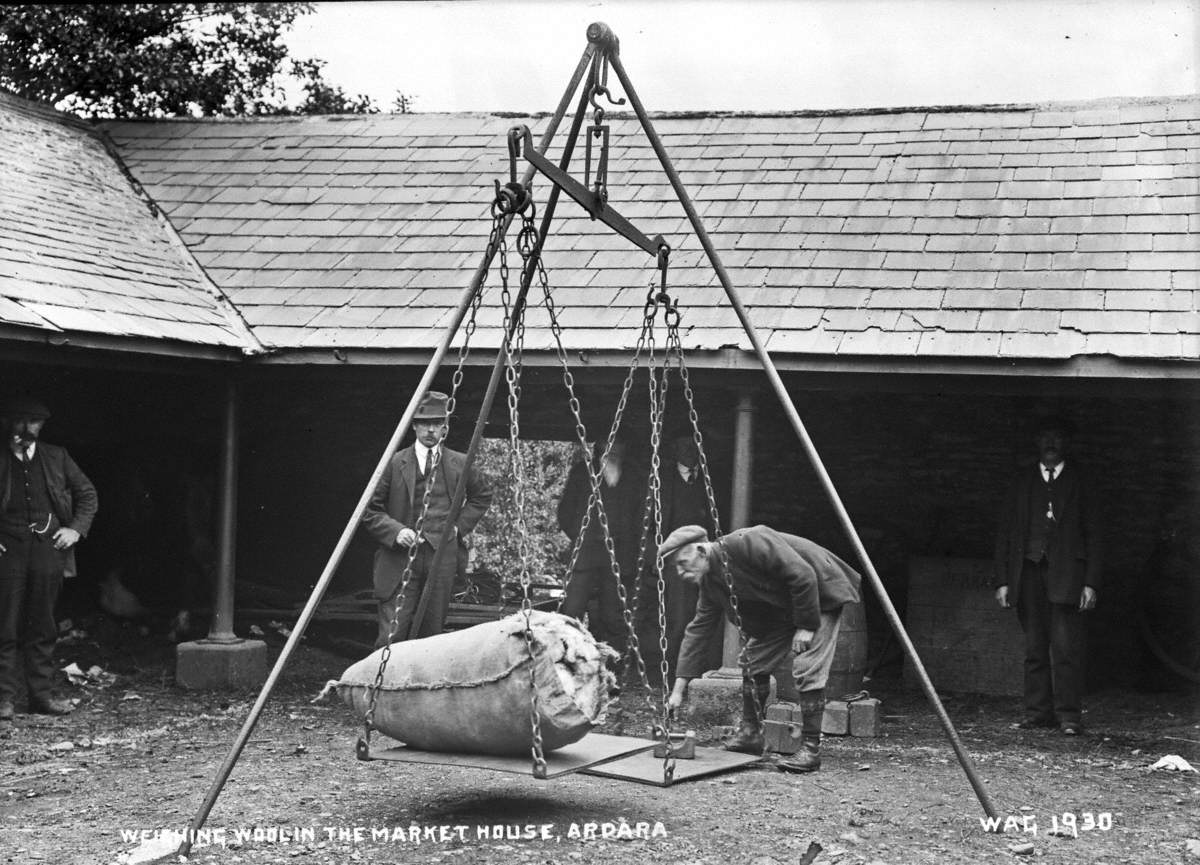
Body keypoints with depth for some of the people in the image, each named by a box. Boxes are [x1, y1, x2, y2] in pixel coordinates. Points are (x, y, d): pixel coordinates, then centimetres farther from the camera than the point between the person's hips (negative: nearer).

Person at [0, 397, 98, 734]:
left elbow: (88, 495, 15)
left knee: (42, 628, 10)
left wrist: (76, 529, 2)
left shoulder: (57, 458, 10)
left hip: (49, 551, 3)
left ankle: (42, 694, 18)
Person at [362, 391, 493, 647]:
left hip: (442, 560, 3)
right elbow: (370, 511, 2)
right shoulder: (395, 463, -1)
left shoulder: (459, 464, 7)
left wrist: (460, 525, 10)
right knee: (391, 635, -10)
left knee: (431, 633, 6)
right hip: (400, 561, -3)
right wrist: (395, 531, -14)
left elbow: (483, 496, 24)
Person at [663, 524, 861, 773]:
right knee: (754, 661, 5)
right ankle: (750, 734, 18)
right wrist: (679, 687, -4)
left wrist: (806, 626, -23)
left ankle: (811, 749, -13)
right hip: (780, 607, 9)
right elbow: (699, 629, -1)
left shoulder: (750, 544, -32)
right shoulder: (710, 580, -5)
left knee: (808, 669, -18)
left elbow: (803, 576, -31)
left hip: (820, 598, -9)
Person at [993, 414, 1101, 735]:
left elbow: (1092, 533, 5)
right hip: (1028, 571, 3)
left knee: (1066, 646, -9)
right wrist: (1002, 581, 4)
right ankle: (1038, 712, 8)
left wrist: (1091, 582, -4)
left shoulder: (1079, 480, 8)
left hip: (1066, 572, -3)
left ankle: (1069, 715, -5)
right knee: (1034, 647, 3)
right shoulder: (1022, 482, 15)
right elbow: (1003, 532, 13)